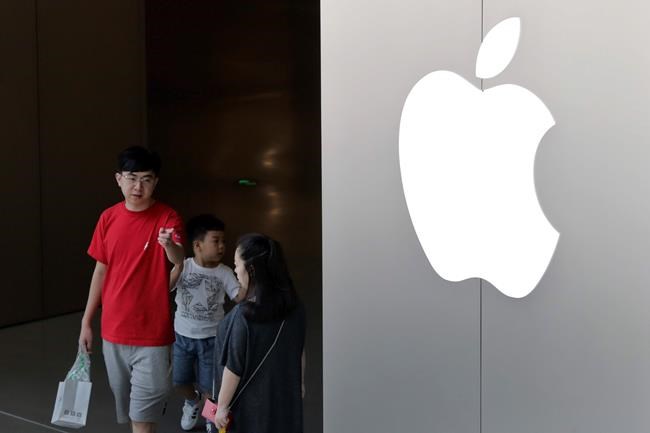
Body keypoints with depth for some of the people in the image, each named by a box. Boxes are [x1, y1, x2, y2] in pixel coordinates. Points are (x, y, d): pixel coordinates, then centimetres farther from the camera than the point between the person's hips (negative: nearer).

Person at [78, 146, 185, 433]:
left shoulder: (168, 218, -12)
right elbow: (101, 270, 9)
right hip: (113, 329, 5)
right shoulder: (109, 218, 1)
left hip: (152, 331, -5)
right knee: (125, 405, 18)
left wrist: (169, 244, -53)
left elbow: (179, 260, -30)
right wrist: (86, 321, 10)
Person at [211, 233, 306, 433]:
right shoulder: (295, 306, -7)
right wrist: (299, 384, 21)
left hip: (249, 408, -5)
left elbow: (234, 368, -19)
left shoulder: (243, 315, -26)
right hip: (286, 400, 6)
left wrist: (222, 406, -7)